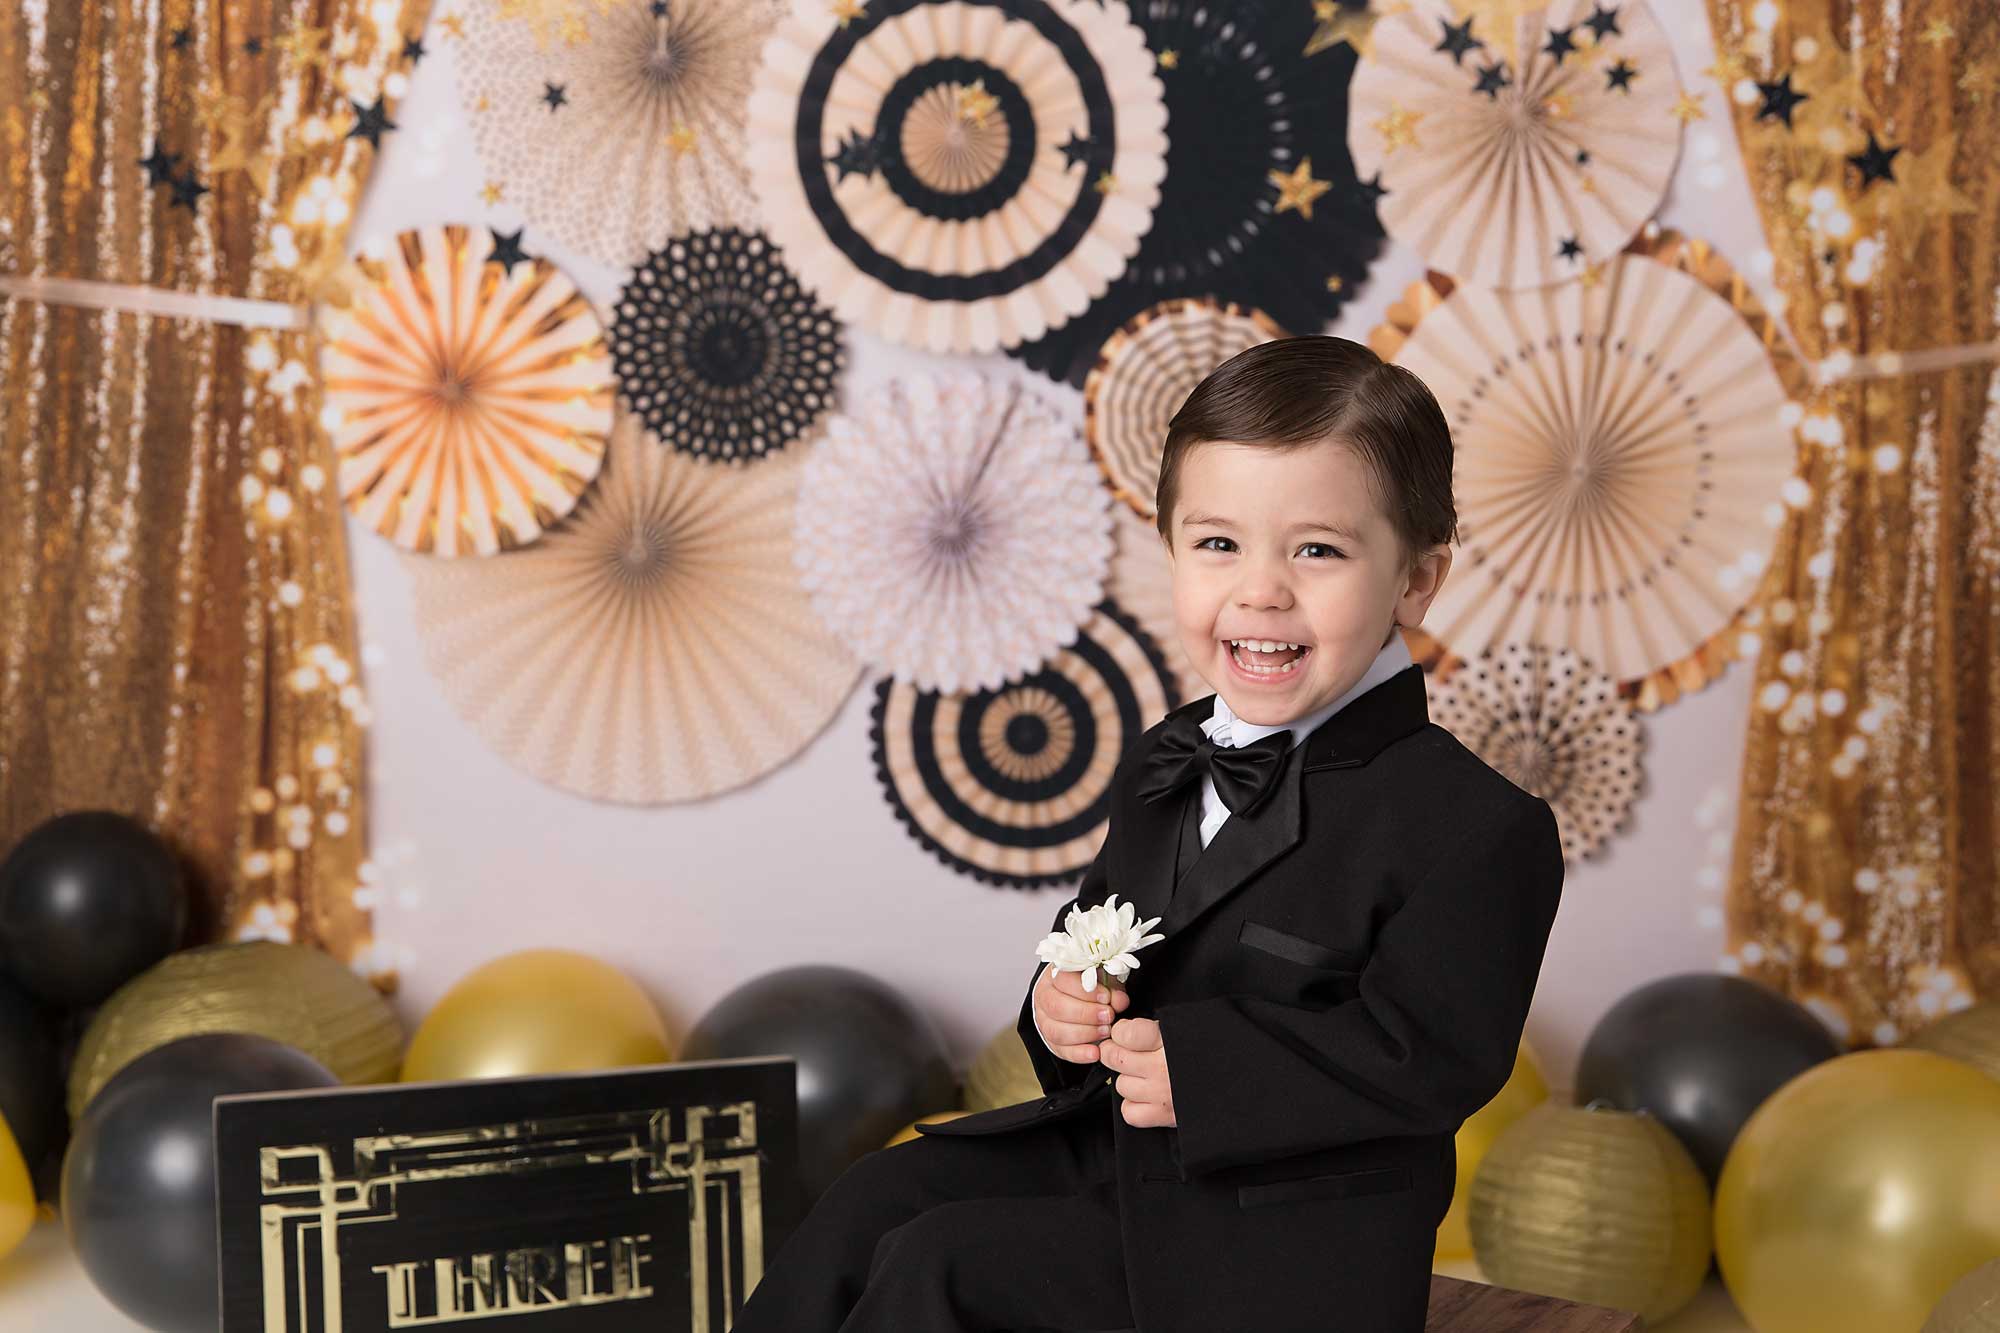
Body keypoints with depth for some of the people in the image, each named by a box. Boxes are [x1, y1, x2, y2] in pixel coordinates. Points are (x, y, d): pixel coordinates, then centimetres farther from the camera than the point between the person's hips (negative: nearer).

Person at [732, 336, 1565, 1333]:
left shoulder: (1475, 828, -19)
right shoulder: (1159, 770, 6)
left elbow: (1430, 1058, -22)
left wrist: (1198, 1065, -24)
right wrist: (1063, 994, -6)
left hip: (1287, 1250, -7)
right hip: (1116, 1152, 8)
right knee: (874, 1202, -1)